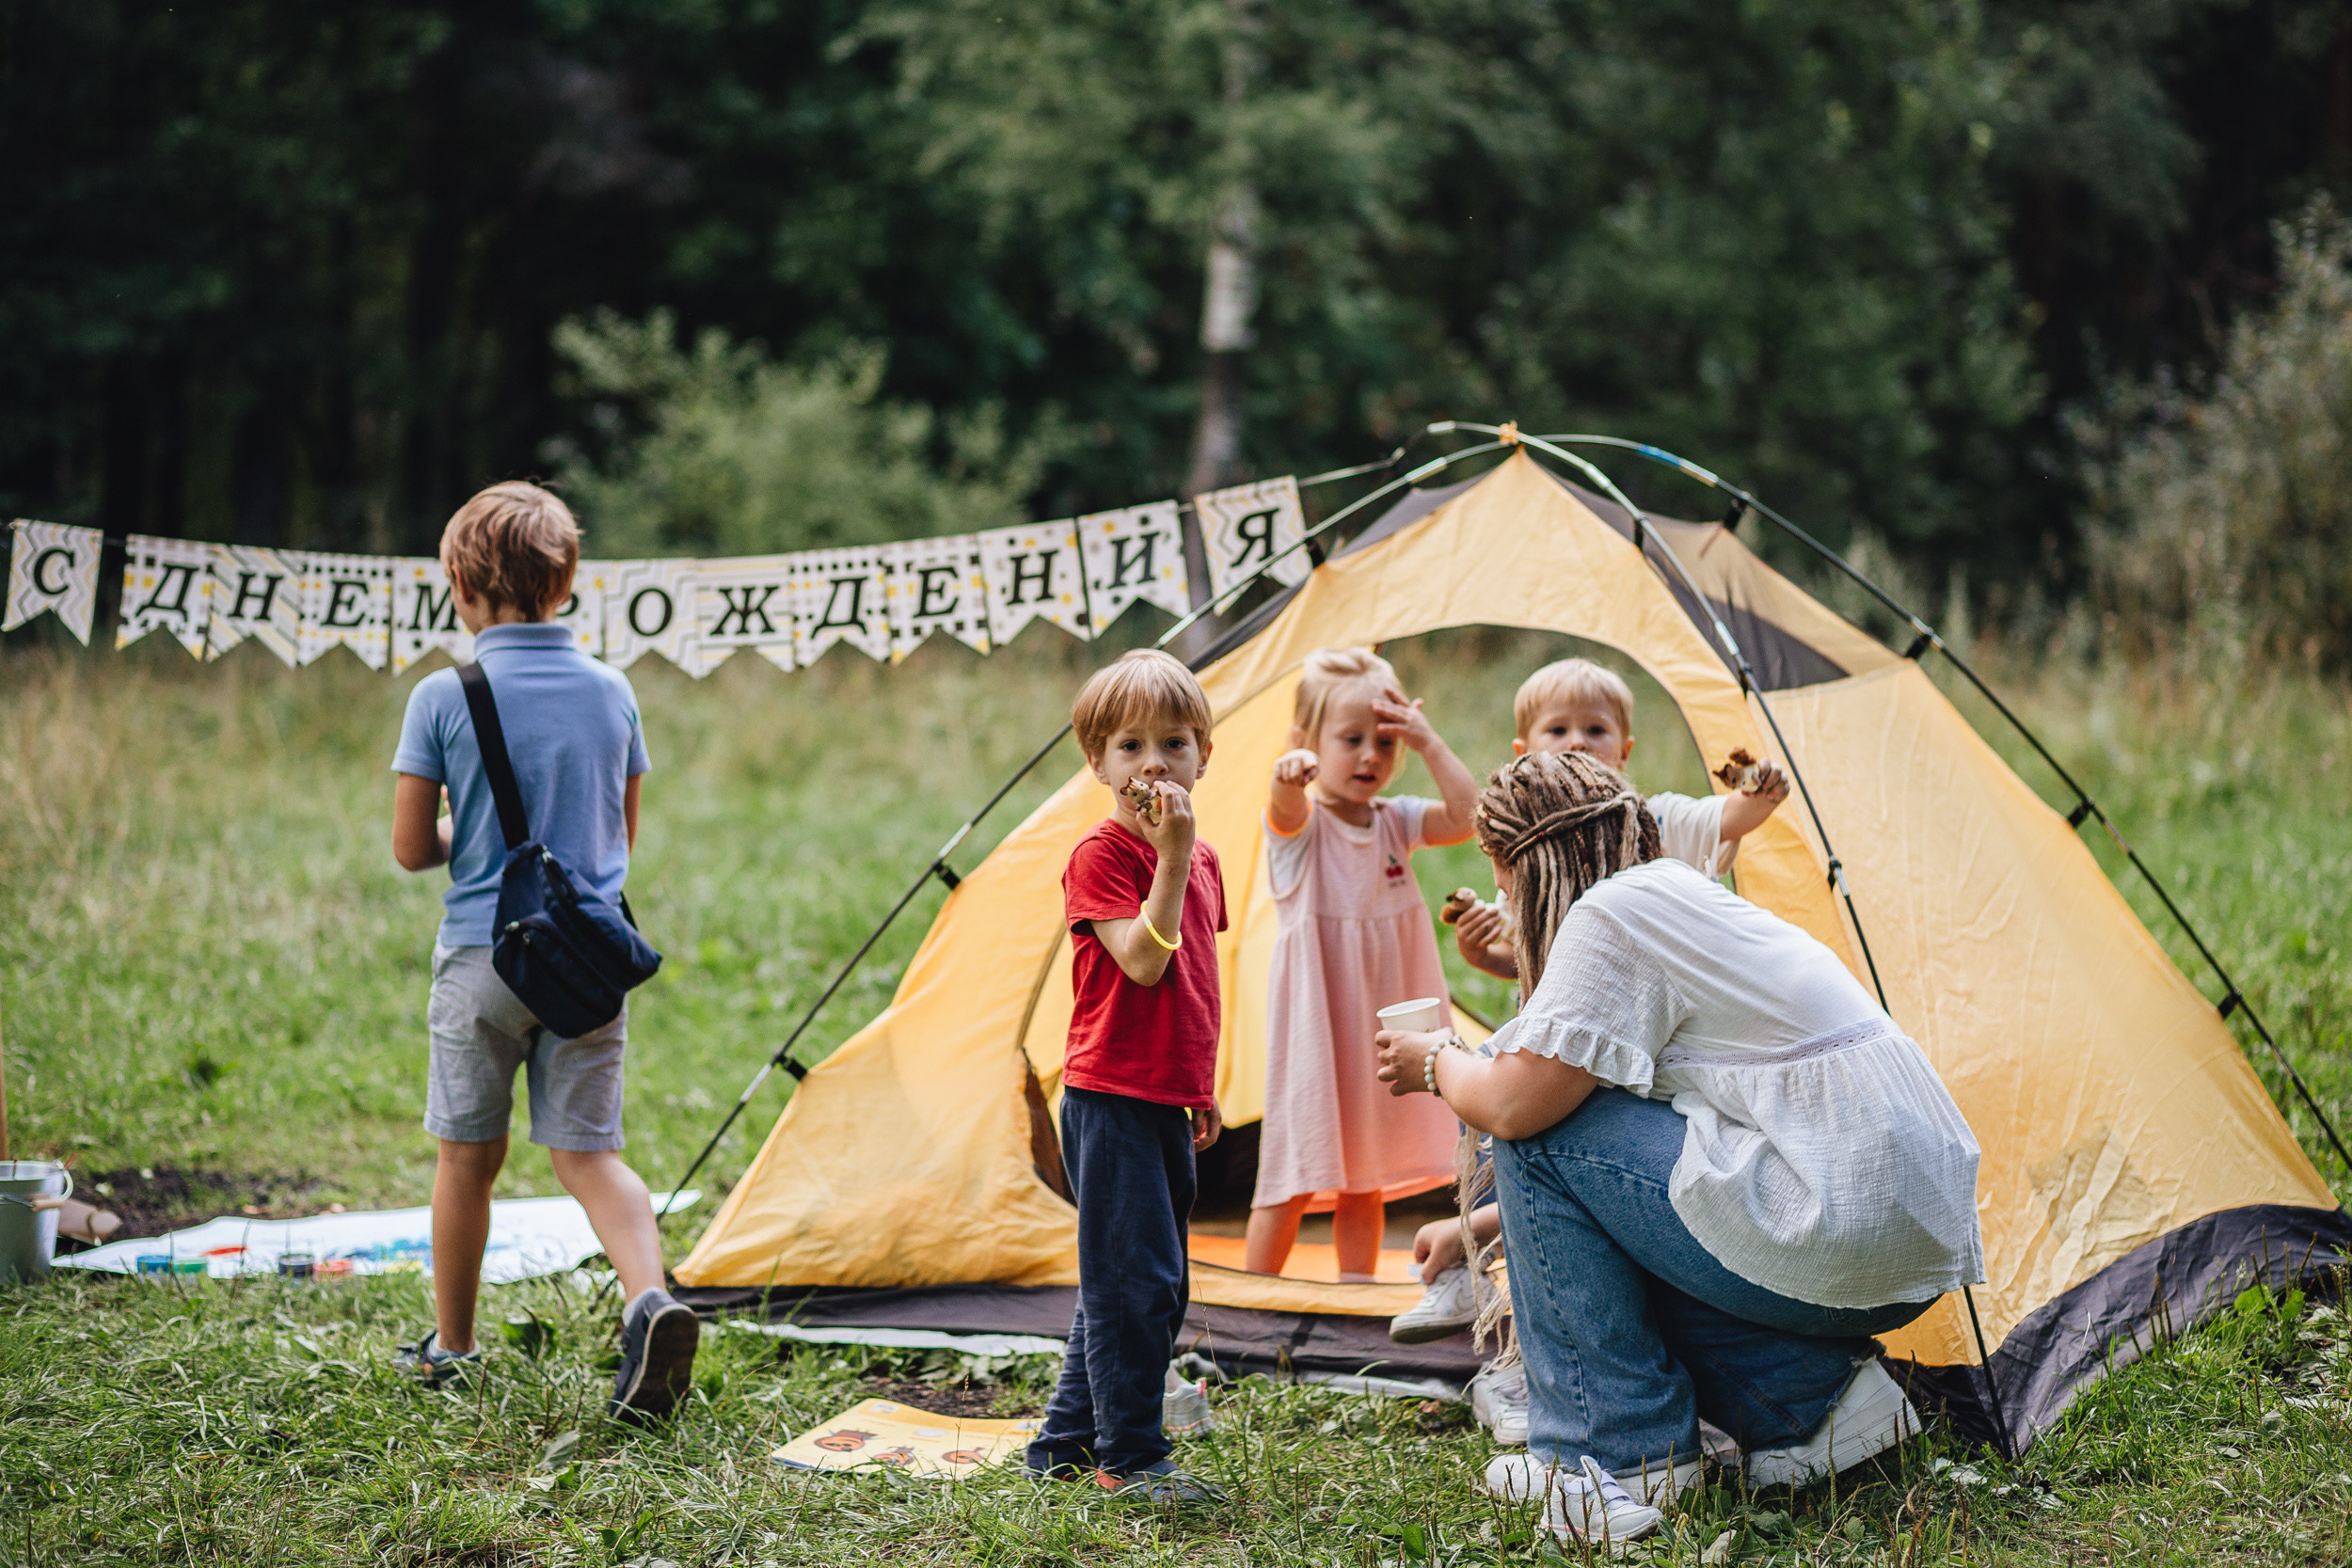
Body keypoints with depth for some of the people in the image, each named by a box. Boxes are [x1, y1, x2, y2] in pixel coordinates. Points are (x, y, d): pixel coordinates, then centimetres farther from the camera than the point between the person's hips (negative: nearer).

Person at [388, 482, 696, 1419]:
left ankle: (450, 1347, 25)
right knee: (588, 1150, 5)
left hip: (482, 954, -2)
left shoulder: (443, 698, -8)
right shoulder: (612, 692, 4)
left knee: (468, 1155, 12)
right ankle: (650, 1300, -20)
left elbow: (413, 849, -5)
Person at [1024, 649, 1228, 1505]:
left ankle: (1066, 1443, 23)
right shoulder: (1099, 857, -12)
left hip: (1165, 1103, 8)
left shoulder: (1201, 859, 13)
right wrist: (1172, 859, -27)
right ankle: (1130, 1457, 0)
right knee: (1136, 1279, -9)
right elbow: (1142, 962, -24)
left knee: (1140, 1281, 13)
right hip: (1110, 1100, -8)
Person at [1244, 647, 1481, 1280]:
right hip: (1315, 1021, -5)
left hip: (1384, 1020, 5)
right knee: (1294, 1169, -3)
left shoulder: (1396, 821, 6)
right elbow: (1286, 811, -35)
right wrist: (1288, 777, -58)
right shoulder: (1300, 824, -11)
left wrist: (1430, 744, -11)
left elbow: (1468, 816, -6)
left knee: (1367, 1175, 11)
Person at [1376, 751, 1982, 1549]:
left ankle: (1618, 1453, 1)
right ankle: (1811, 1397, 10)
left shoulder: (1610, 914, -9)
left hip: (1834, 1237, -10)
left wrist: (1437, 1063, 7)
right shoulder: (1695, 896, 21)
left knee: (1540, 1140, -4)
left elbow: (1515, 1105, -16)